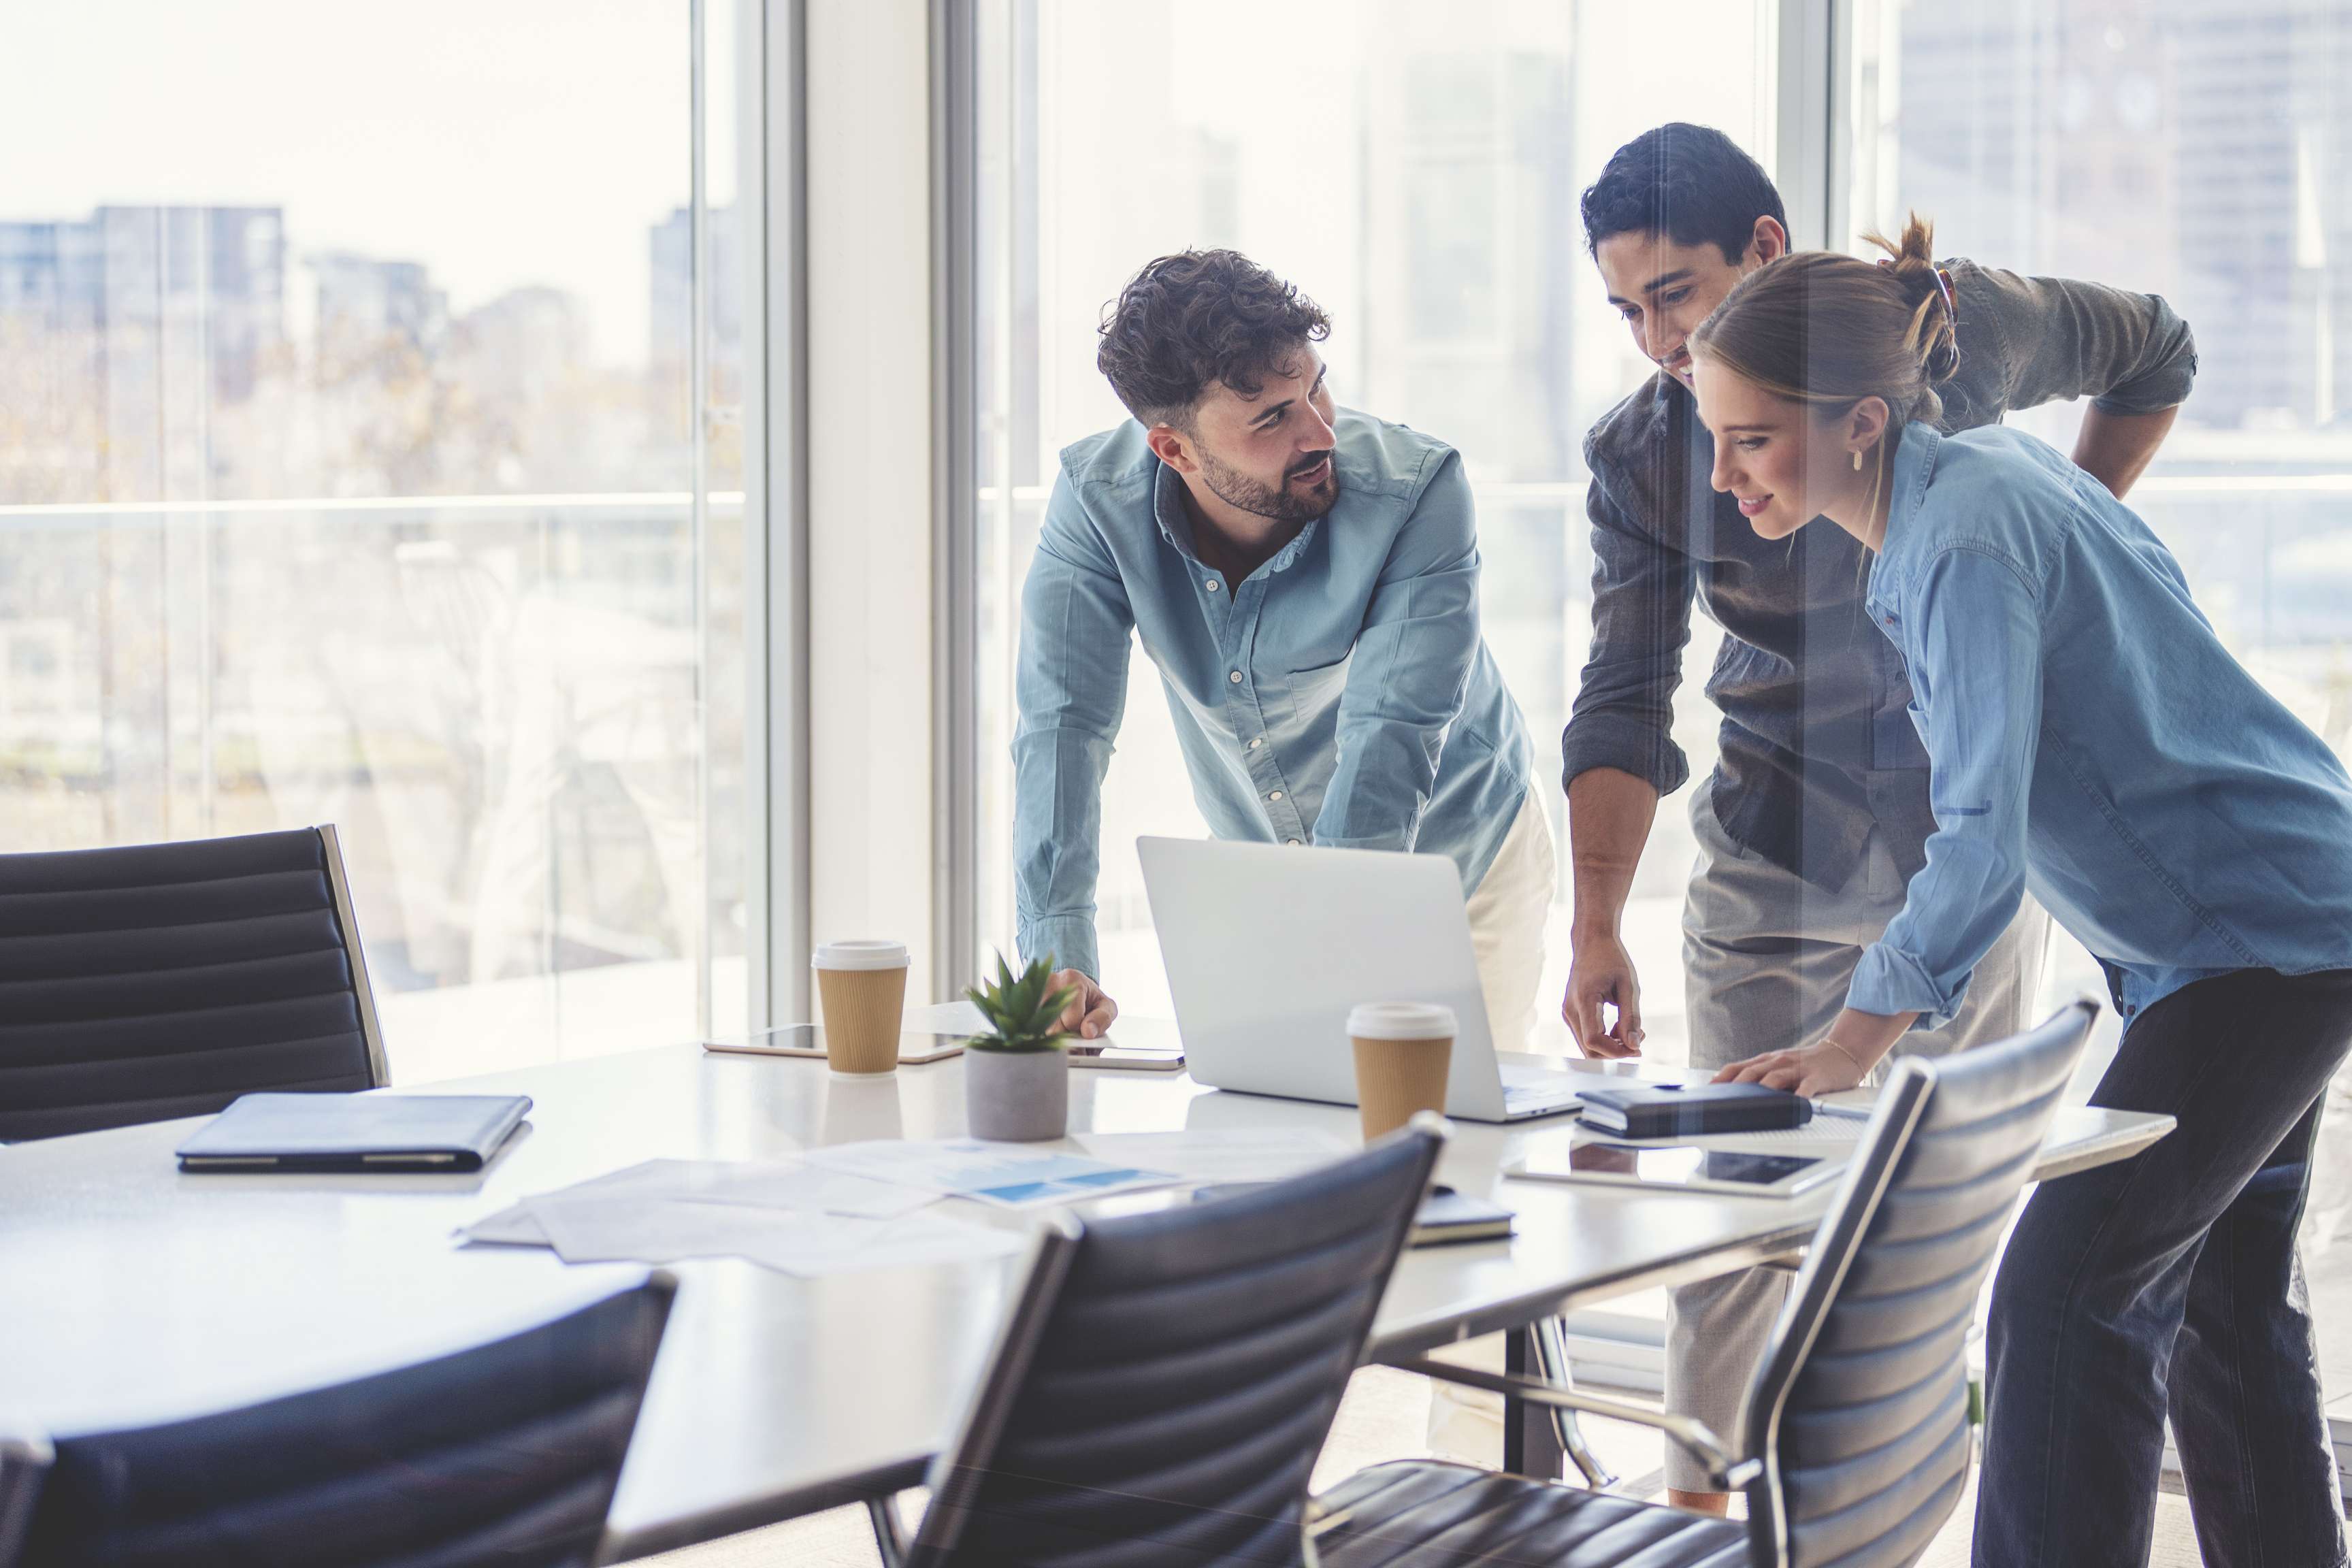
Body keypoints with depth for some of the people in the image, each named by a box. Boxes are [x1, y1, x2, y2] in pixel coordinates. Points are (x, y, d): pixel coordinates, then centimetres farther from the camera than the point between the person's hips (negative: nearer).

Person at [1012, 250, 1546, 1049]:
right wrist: (1057, 959, -35)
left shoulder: (1417, 490, -27)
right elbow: (1065, 722, -23)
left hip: (1453, 865, -2)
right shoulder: (1097, 497, -20)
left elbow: (1391, 743, -33)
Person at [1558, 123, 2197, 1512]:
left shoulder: (1956, 325, -10)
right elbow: (1625, 704, -16)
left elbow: (2154, 357, 10)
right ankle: (1701, 1507, 10)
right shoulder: (1640, 461, -9)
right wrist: (1597, 928, -28)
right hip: (1776, 856, 1)